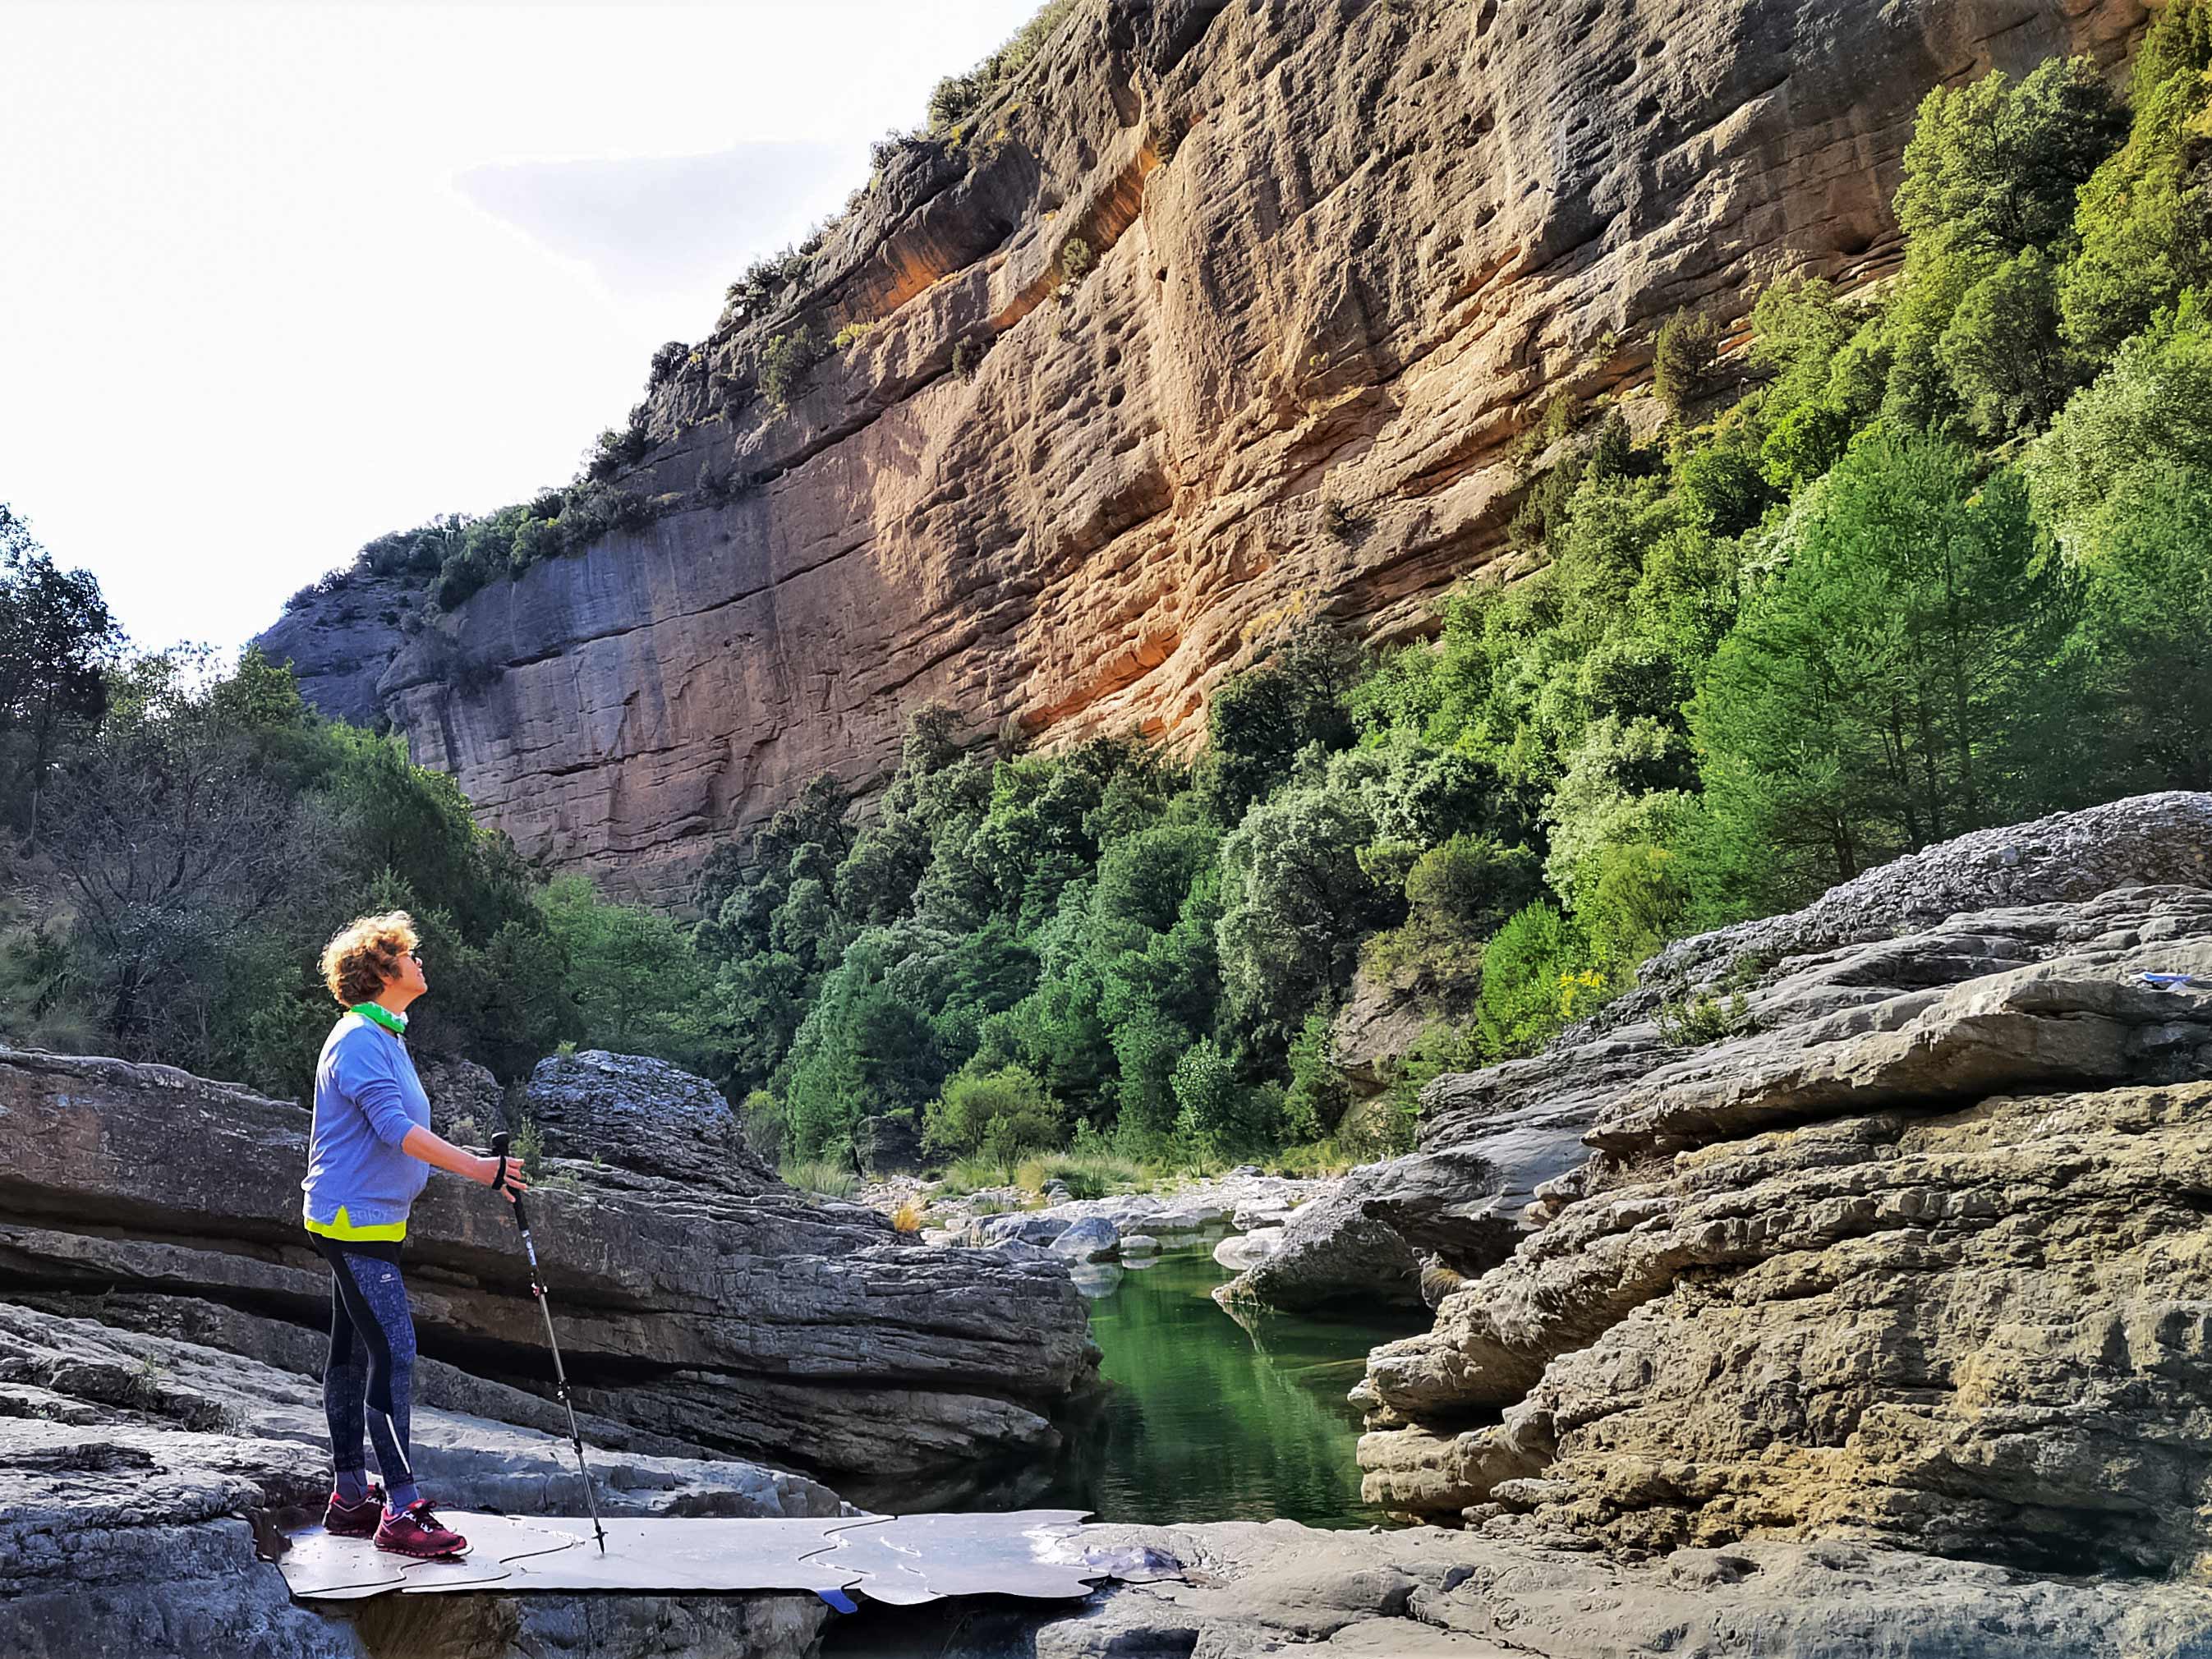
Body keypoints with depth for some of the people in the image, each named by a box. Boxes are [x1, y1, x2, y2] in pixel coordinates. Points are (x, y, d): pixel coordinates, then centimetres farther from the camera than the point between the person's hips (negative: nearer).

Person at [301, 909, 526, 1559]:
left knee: (353, 1353, 13)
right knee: (393, 1350, -13)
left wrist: (481, 1166, 25)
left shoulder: (385, 1036, 16)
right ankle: (402, 1511, -12)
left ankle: (351, 1497, 20)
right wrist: (477, 1167, -31)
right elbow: (396, 1129, -26)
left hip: (368, 1219, 10)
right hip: (355, 1219, -10)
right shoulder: (360, 1040, -16)